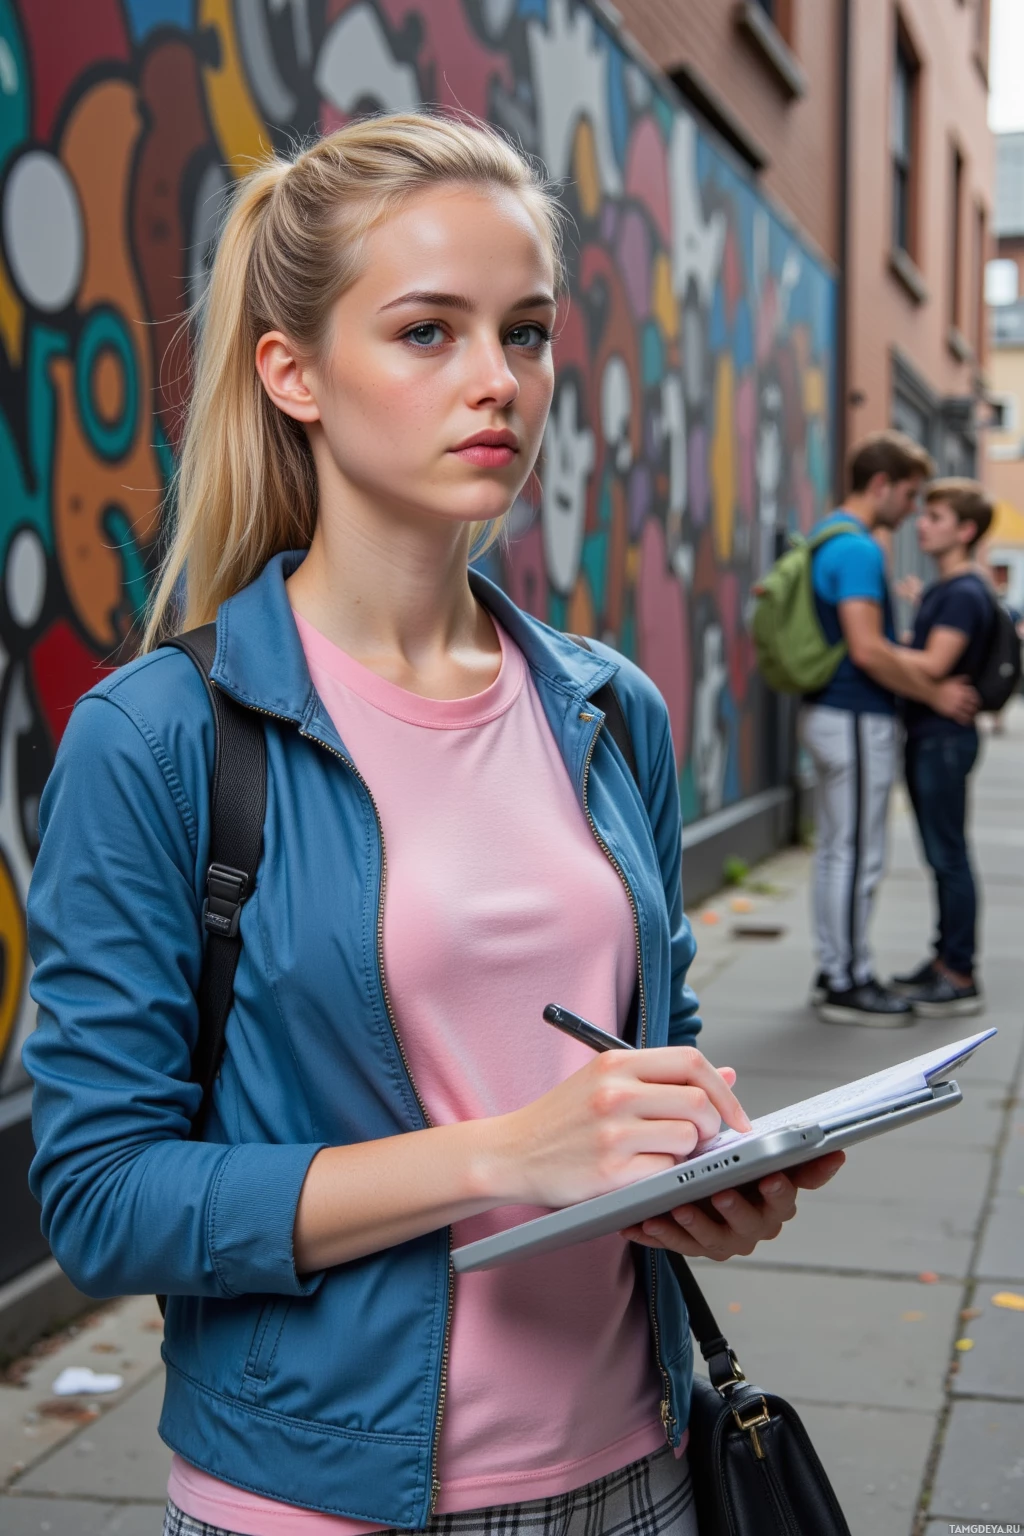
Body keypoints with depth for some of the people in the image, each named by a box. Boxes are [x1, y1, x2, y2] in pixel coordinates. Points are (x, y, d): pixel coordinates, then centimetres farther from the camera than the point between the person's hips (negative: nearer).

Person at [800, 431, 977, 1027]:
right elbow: (868, 650, -24)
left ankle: (835, 971, 21)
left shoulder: (830, 539, 14)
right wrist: (937, 694, -14)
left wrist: (923, 665, 16)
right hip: (857, 719, -10)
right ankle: (849, 985, 4)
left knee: (836, 851, 14)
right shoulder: (858, 549, -18)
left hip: (831, 711, 10)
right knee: (857, 856, -3)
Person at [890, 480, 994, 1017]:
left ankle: (961, 979, 0)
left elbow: (933, 665, -24)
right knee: (940, 855, 14)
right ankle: (946, 960, 23)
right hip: (926, 735, 9)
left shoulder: (965, 594, -15)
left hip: (945, 736, -9)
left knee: (948, 855, -5)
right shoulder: (939, 590, 15)